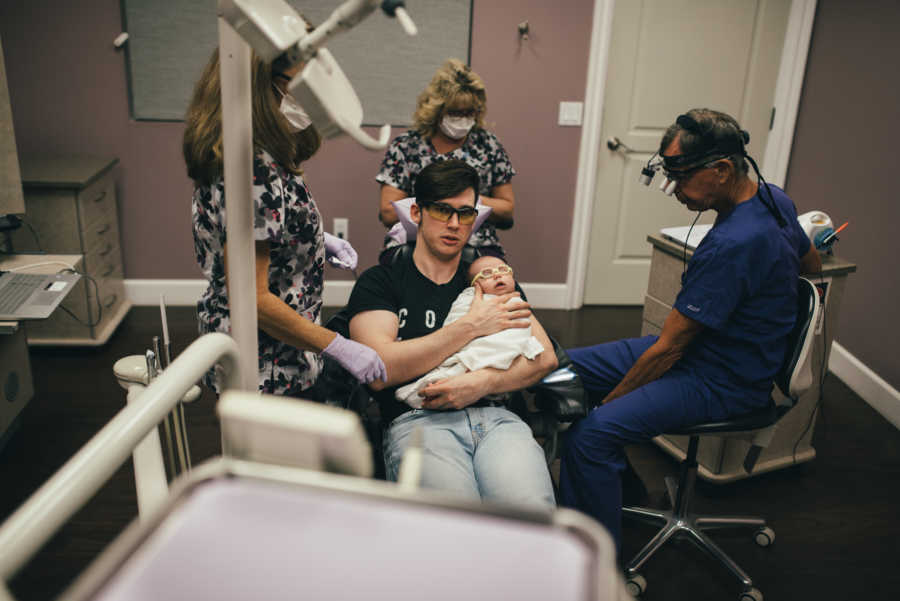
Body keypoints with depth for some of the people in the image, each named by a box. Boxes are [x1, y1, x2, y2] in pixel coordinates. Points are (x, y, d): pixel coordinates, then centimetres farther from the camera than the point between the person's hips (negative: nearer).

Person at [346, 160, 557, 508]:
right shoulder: (380, 282, 14)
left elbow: (545, 358, 14)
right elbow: (380, 371, -3)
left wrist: (482, 382, -7)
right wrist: (472, 326, -2)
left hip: (495, 415, 3)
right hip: (417, 420, -2)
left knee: (531, 510, -29)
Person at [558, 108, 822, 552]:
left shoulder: (733, 244, -30)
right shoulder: (773, 197, 0)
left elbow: (668, 348, -24)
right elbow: (812, 263, 22)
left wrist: (607, 403, -13)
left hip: (722, 383, -10)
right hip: (699, 347, 10)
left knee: (590, 434, -30)